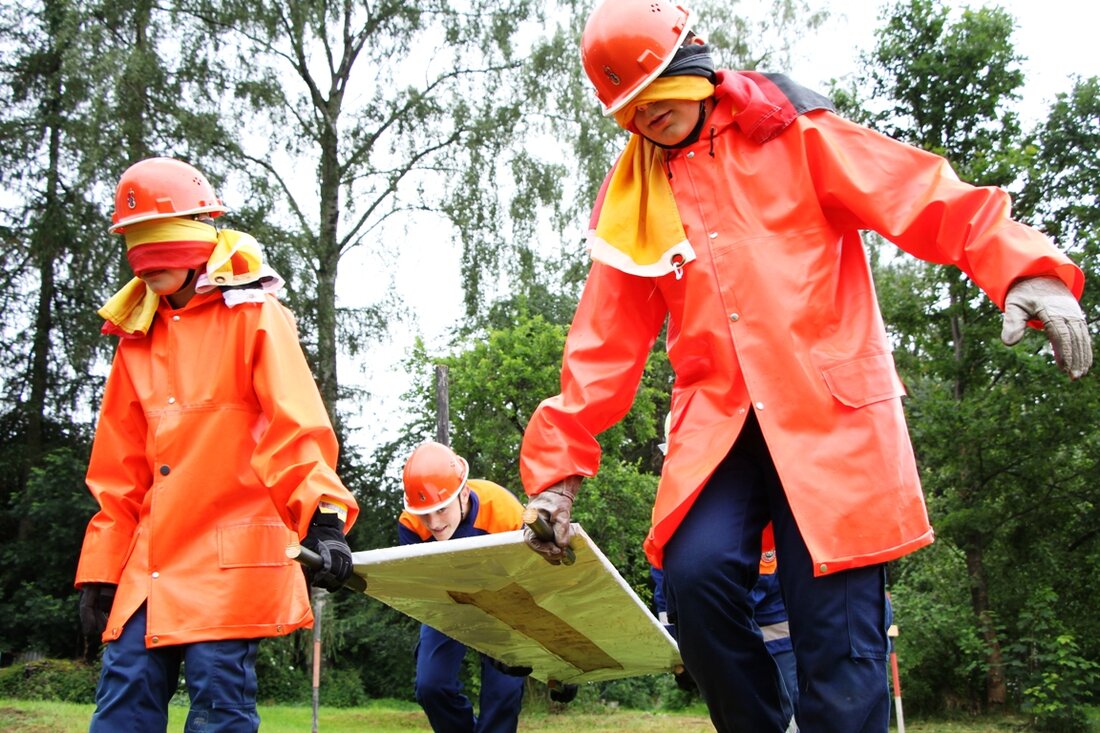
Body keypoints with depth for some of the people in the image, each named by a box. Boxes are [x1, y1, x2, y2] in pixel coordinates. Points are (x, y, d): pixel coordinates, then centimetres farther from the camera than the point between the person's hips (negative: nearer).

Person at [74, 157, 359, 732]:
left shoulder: (253, 315, 0)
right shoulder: (137, 336, 17)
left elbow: (295, 426, -12)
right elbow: (119, 472, 19)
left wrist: (323, 515, -25)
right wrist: (101, 570, 15)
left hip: (232, 557, -6)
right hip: (151, 564, 6)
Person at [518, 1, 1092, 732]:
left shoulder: (788, 132, 4)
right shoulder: (630, 204, 13)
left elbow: (923, 197, -6)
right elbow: (604, 345, 12)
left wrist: (1024, 268, -23)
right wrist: (558, 463, 5)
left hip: (831, 411, -3)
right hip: (718, 422, 3)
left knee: (837, 629, -9)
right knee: (698, 570, -21)